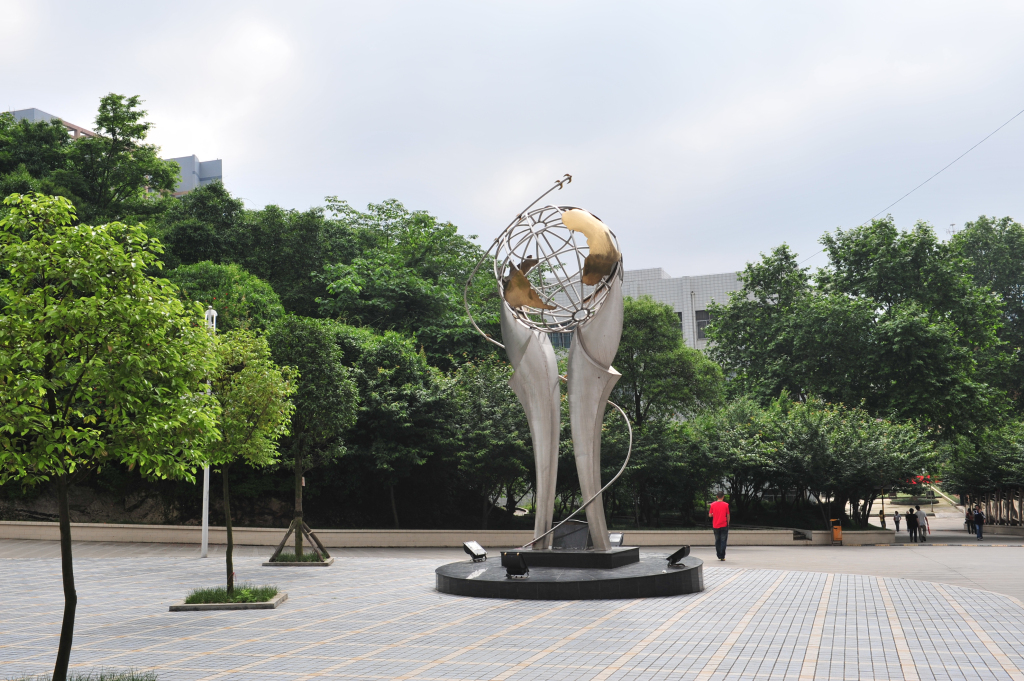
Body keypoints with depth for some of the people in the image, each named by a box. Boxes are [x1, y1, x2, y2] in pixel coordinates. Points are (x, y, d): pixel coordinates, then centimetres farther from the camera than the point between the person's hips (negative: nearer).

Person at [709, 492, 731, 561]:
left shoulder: (713, 505, -1)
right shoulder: (726, 505, -7)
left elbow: (710, 515, 2)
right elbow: (728, 516, -4)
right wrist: (728, 523, 12)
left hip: (715, 526, 2)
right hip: (724, 525, -2)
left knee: (717, 541, 12)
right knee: (723, 541, 1)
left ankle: (719, 556, 15)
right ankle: (722, 556, -3)